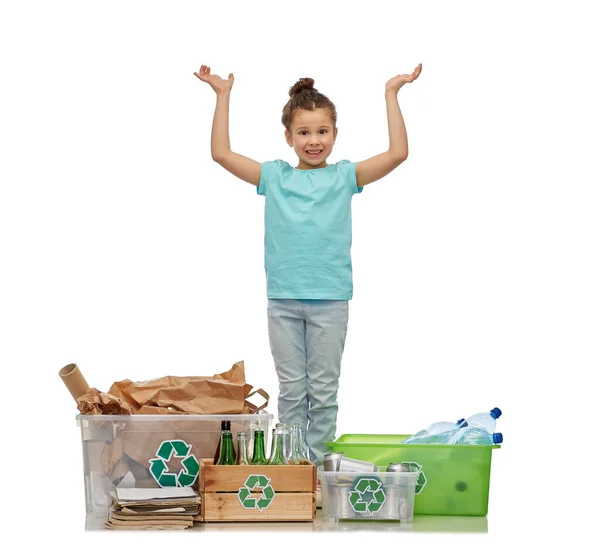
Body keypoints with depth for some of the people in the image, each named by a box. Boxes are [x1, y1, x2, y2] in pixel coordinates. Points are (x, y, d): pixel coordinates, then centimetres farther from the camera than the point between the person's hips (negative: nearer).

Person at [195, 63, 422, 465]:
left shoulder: (344, 176, 2)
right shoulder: (274, 176, 5)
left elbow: (397, 153, -6)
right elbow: (222, 153, 2)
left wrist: (392, 94, -7)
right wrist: (223, 96, 2)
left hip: (330, 299, -1)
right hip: (283, 298, 1)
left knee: (323, 390, 7)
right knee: (291, 390, 8)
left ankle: (319, 466, 15)